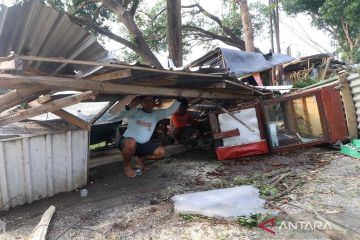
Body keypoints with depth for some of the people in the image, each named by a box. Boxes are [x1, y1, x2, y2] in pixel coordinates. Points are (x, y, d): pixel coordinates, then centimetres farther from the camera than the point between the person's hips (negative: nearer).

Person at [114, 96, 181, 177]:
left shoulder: (156, 114, 3)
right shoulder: (134, 111, -11)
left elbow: (171, 110, -6)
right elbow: (118, 114, -26)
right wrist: (129, 106, -43)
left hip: (143, 144, 5)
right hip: (127, 141, -4)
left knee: (161, 152, -13)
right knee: (131, 143, -41)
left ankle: (141, 158, 15)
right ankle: (126, 166, -10)